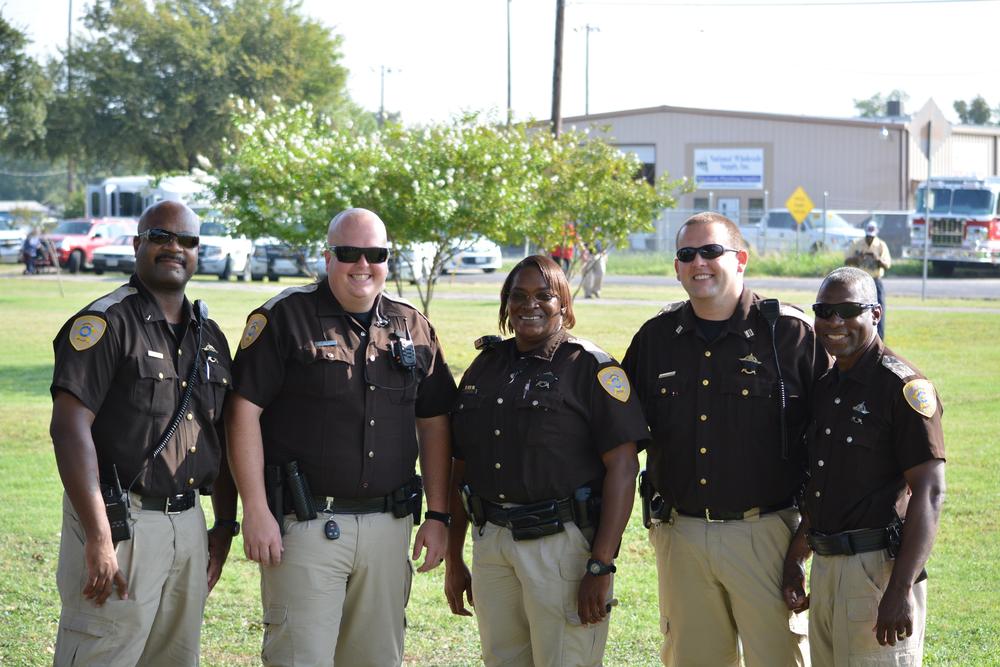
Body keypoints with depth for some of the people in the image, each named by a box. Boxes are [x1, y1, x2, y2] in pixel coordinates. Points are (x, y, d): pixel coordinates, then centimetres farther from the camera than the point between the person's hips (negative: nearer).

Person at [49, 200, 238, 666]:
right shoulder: (106, 324, -8)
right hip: (119, 522, -7)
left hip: (188, 525, 7)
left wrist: (225, 526, 15)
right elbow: (70, 429, -17)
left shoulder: (210, 336, 15)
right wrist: (98, 537, -22)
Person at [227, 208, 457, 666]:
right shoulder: (285, 317, -3)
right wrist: (256, 510, -13)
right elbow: (245, 410, -7)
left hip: (388, 525, 5)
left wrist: (438, 516, 9)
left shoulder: (412, 329, 12)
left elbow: (434, 425, 16)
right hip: (306, 522, -5)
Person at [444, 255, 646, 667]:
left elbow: (622, 467, -10)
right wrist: (453, 559, 14)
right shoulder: (486, 366, 12)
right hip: (491, 542, 5)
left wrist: (600, 567, -16)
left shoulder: (590, 367, -4)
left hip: (562, 544, -5)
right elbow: (461, 467, 17)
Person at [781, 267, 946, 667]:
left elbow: (929, 492, -15)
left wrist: (902, 589, -21)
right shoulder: (824, 389, 14)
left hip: (878, 568, -8)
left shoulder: (903, 387, -10)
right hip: (825, 567, 8)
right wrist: (795, 559, 18)